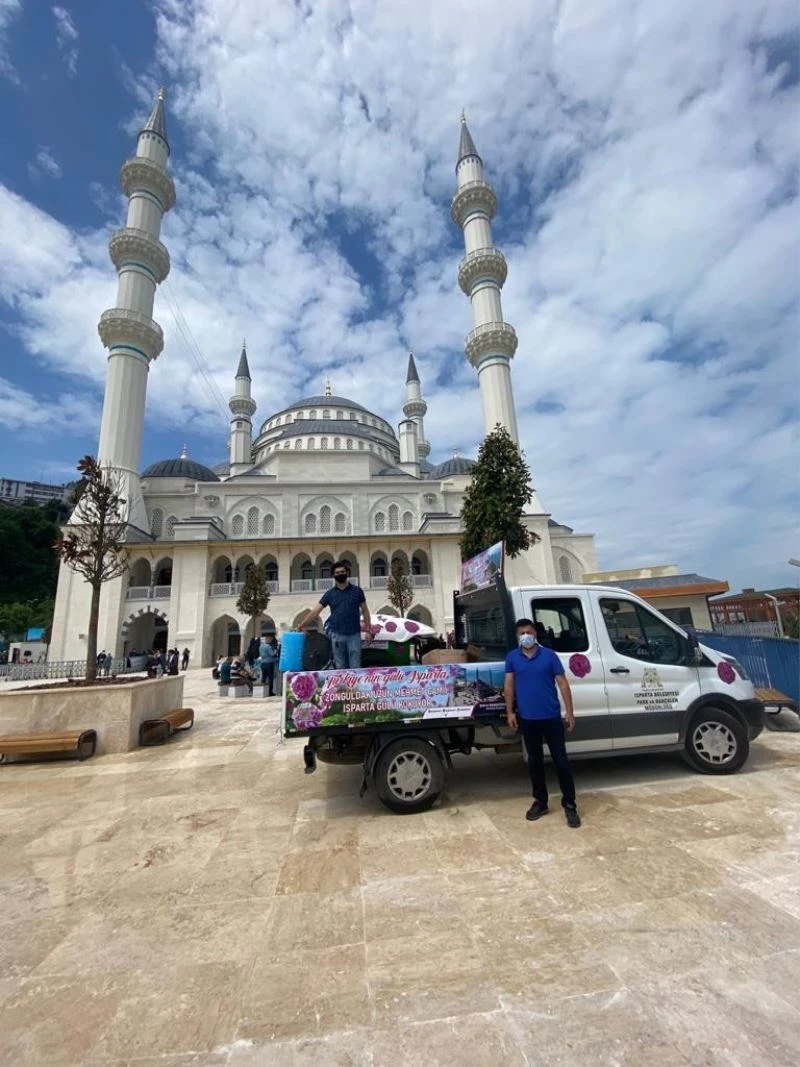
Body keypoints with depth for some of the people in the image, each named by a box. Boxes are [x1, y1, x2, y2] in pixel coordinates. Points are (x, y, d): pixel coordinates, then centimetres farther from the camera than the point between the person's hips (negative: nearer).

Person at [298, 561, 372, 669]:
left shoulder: (357, 591, 4)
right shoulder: (329, 593, 6)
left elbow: (365, 611, 7)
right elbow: (315, 611, 4)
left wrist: (368, 630, -1)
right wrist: (301, 626, -2)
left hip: (354, 635, -1)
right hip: (337, 635, 1)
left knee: (355, 667, 0)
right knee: (340, 667, 8)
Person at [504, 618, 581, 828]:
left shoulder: (549, 655, -5)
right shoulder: (512, 658, 0)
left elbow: (563, 684, -3)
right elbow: (509, 685, 4)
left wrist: (569, 712, -6)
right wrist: (510, 712, -2)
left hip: (551, 717, -2)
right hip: (527, 719, 2)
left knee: (561, 760, 5)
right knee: (534, 761, 14)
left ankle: (569, 804, 19)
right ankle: (540, 802, 28)